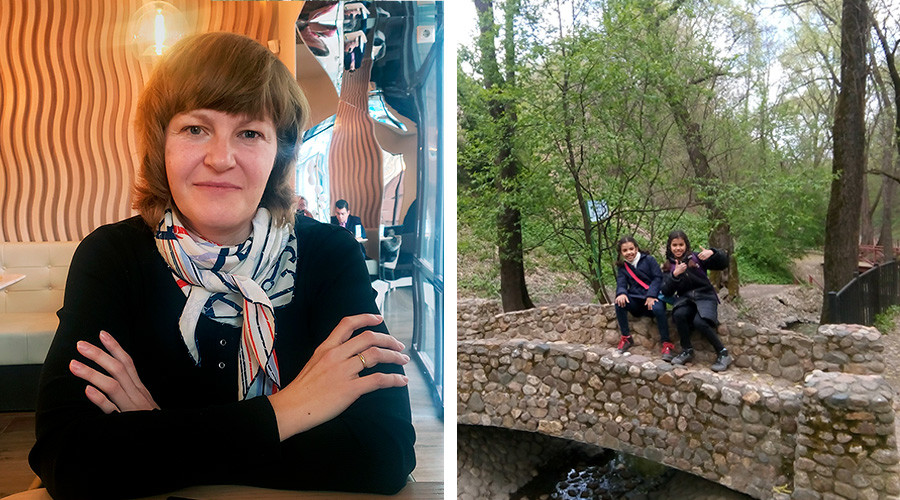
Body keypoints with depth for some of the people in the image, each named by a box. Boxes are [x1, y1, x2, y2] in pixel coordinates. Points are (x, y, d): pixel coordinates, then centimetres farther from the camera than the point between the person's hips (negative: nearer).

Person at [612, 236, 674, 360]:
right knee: (619, 302, -26)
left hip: (652, 298, -3)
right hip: (636, 299, 3)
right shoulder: (623, 267, 13)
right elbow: (621, 283, 1)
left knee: (658, 308, -36)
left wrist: (651, 295, -19)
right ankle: (626, 337, -14)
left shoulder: (648, 260, 3)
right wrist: (621, 293, -25)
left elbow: (658, 278, -4)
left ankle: (667, 344, -24)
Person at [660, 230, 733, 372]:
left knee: (699, 322, -31)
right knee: (678, 315, -31)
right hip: (685, 299, 3)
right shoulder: (668, 267, 9)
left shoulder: (695, 258, 2)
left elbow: (723, 264, -4)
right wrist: (675, 274, -16)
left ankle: (723, 354, -13)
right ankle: (687, 351, -13)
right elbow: (666, 292, -1)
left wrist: (712, 253, -24)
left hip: (705, 296, -2)